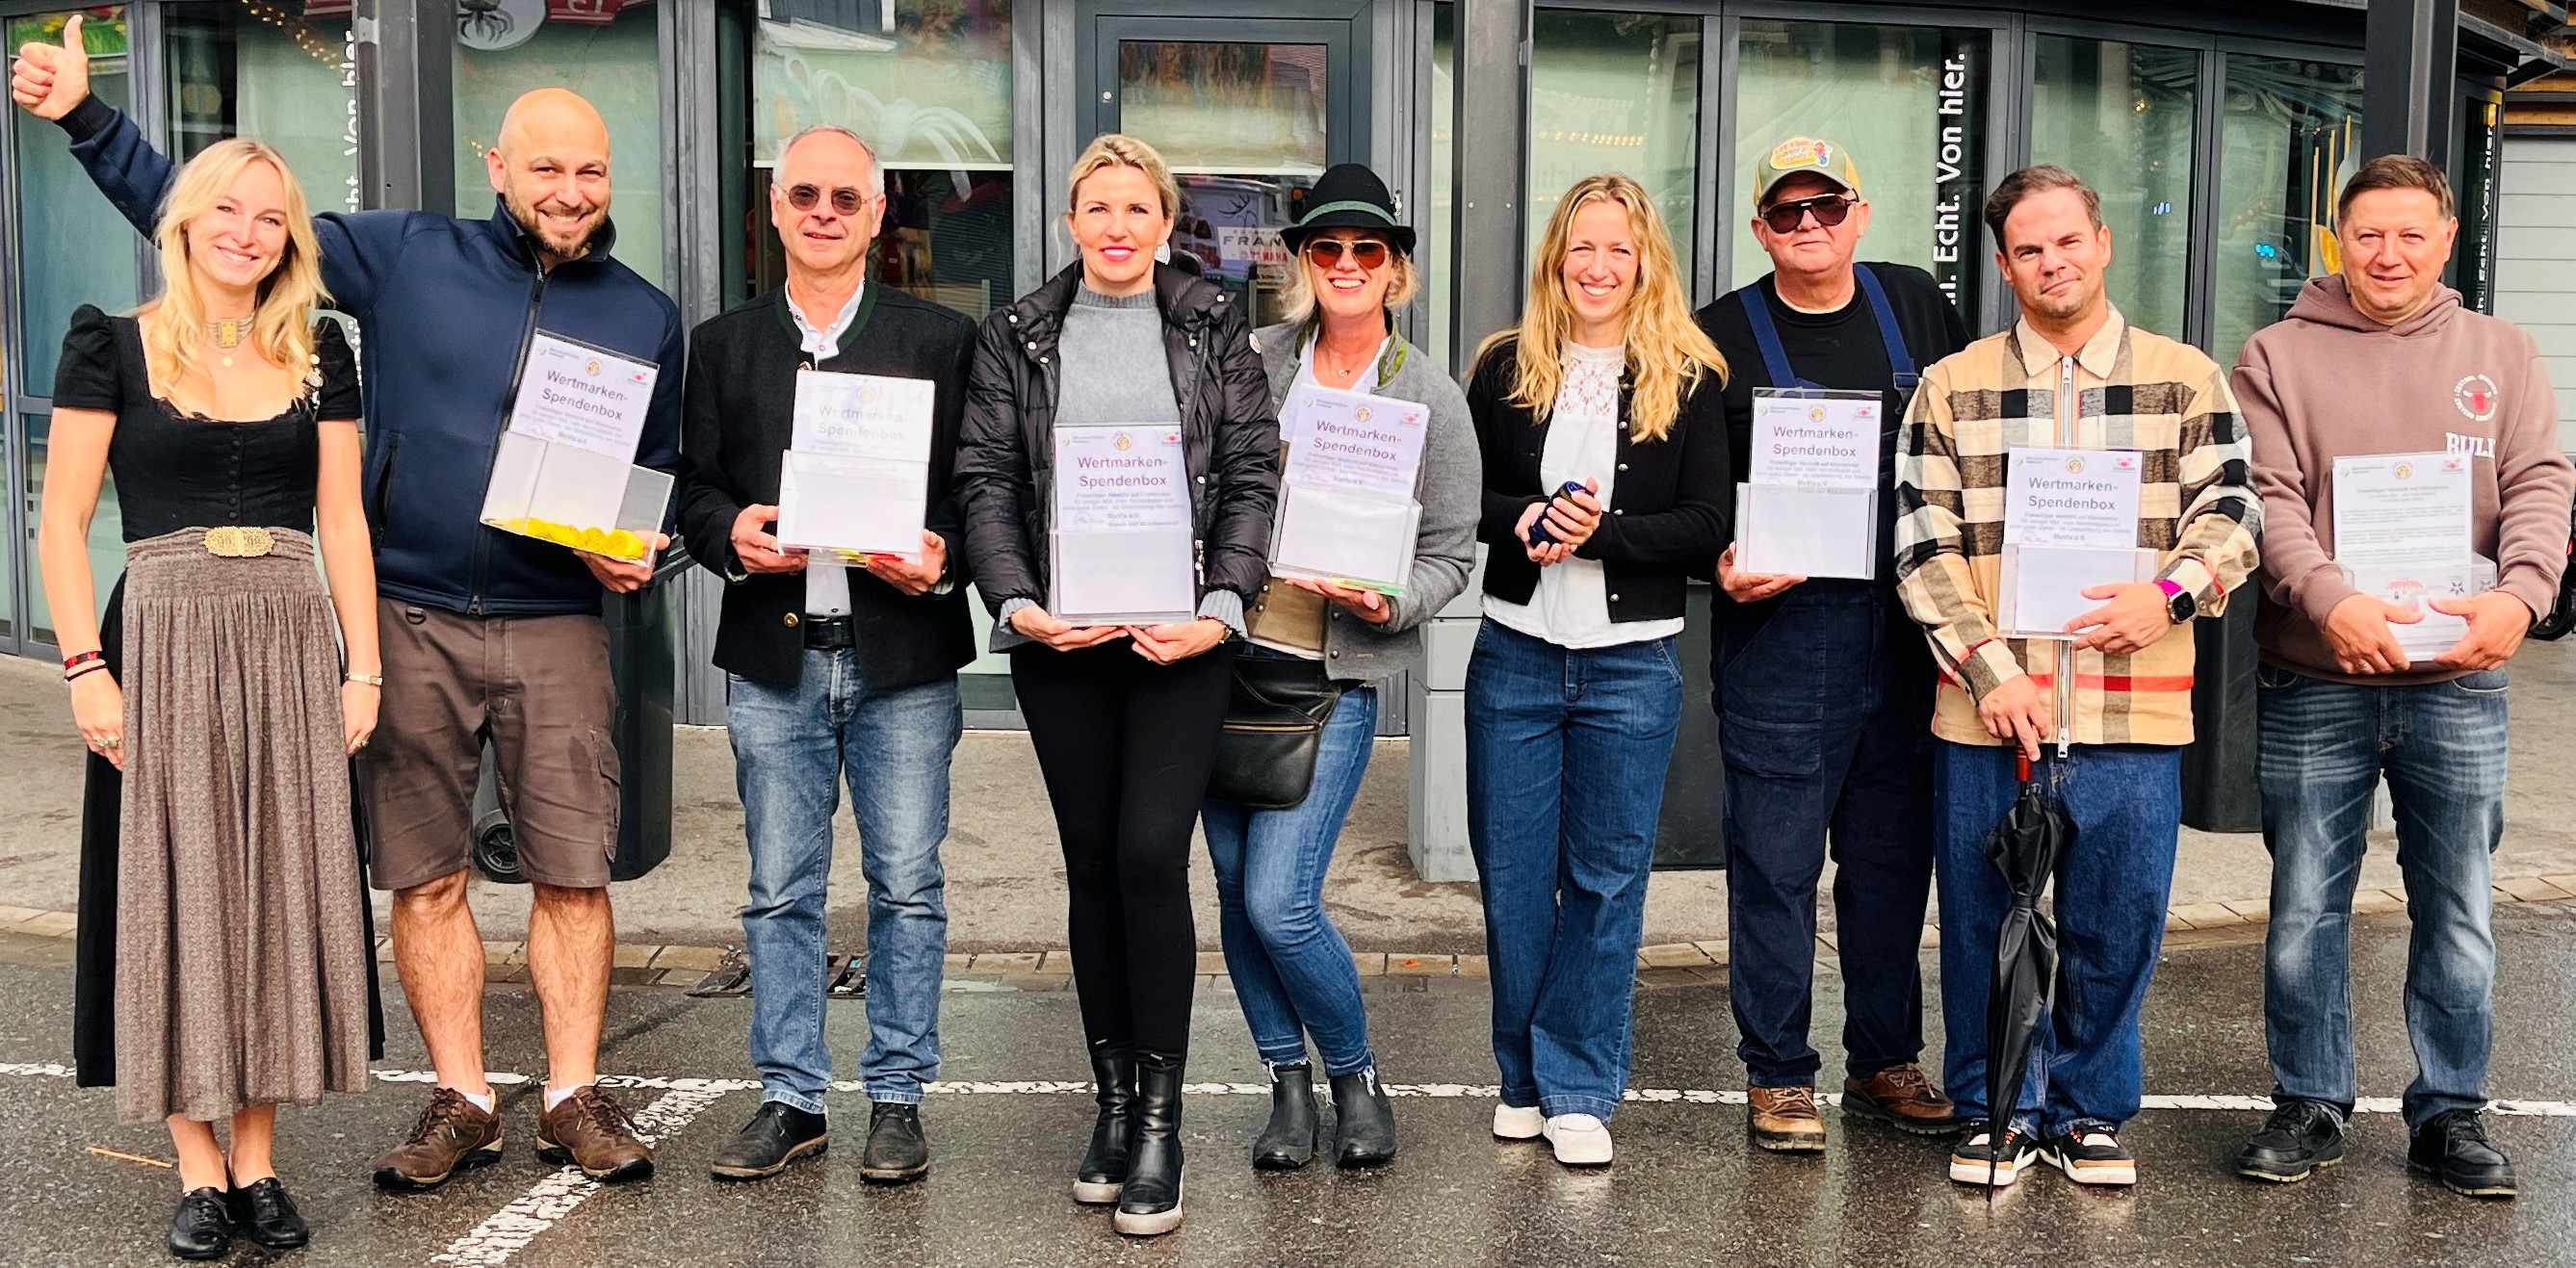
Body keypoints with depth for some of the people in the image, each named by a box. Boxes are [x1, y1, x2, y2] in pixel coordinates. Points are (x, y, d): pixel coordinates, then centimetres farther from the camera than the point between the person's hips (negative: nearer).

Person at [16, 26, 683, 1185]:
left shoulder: (646, 317, 9)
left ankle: (574, 1099, 12)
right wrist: (88, 120, 2)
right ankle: (460, 1102, 16)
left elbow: (663, 475, 19)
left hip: (557, 629, 0)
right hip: (410, 622, 0)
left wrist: (637, 555, -1)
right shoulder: (407, 257, 4)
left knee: (573, 874, -1)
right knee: (424, 876, 4)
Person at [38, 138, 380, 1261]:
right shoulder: (113, 346, 2)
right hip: (163, 640, -2)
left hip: (291, 648, 3)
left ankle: (257, 1160, 14)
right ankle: (197, 1169, 10)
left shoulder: (317, 355, 10)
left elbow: (343, 520, 9)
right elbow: (62, 520, -1)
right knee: (174, 893, 1)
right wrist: (86, 668, -11)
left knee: (282, 890, 4)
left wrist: (362, 666, 1)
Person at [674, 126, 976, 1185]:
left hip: (903, 658, -2)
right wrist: (733, 533, -10)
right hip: (774, 659, 2)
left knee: (907, 889, 3)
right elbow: (696, 490, 11)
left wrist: (942, 556, -14)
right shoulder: (724, 344, 12)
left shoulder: (941, 339, 6)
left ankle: (897, 1098, 16)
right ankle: (791, 1098, 18)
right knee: (780, 891, 7)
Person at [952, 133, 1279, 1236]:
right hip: (1059, 638, 2)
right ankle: (1113, 1097, 19)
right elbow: (985, 481, 4)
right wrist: (1017, 603, -10)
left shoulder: (1213, 329, 7)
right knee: (1091, 861, 7)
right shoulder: (1017, 338, 10)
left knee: (1151, 854, -10)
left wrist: (1222, 606, -10)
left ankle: (1160, 1116, 0)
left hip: (1179, 635, -2)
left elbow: (1254, 474, 2)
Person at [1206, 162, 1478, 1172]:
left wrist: (1388, 603, -18)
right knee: (1235, 889, 7)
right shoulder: (1251, 363, 5)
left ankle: (1355, 1076, 15)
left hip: (1338, 673, -3)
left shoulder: (1432, 397, 0)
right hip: (1232, 648, 3)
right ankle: (1287, 1082, 26)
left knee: (1279, 902, -10)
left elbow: (1450, 556, 2)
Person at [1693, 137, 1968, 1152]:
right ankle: (1778, 1075, 12)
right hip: (1779, 625, -3)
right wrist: (1726, 564, -16)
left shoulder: (1917, 308, 11)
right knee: (1776, 859, 0)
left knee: (1893, 855, 12)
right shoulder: (1722, 337, 2)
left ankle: (1885, 1061, 25)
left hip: (1905, 627, 3)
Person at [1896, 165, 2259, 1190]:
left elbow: (2229, 515, 6)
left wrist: (2169, 592, -14)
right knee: (1985, 923, 7)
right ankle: (1996, 1108, 24)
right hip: (1987, 712, 0)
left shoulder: (2187, 380, 8)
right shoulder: (1953, 389, 6)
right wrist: (1989, 666, -10)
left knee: (2115, 925, 8)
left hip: (2134, 711, 0)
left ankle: (2088, 1110, 26)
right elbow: (1924, 544, 0)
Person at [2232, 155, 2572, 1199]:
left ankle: (2449, 1113, 22)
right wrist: (2329, 601, -24)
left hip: (2458, 682, 2)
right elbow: (2269, 499, -7)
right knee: (2306, 906, 6)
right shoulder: (2279, 356, 3)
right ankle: (2310, 1107, 20)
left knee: (2457, 908, 9)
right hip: (2316, 681, -1)